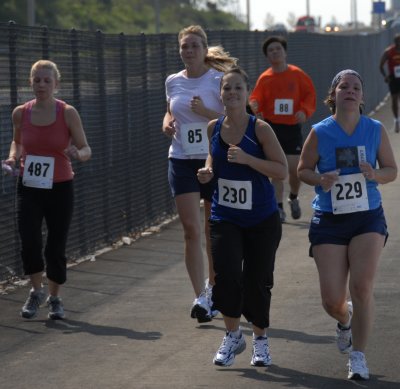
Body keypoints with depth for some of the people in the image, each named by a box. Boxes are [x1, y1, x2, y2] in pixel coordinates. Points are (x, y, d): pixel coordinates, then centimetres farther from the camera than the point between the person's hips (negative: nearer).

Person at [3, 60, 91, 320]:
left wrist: (78, 154, -27)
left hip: (60, 188, -1)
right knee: (30, 241, -14)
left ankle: (55, 298, 26)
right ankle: (37, 291, 11)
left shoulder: (68, 113, -8)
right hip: (29, 188, 1)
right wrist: (13, 157, -3)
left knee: (56, 248, 3)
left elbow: (86, 149, -4)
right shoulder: (21, 113, -1)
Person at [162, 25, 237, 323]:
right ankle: (201, 297, -13)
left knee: (214, 230, 9)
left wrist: (205, 112, -22)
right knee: (191, 229, -10)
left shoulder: (219, 80, -6)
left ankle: (212, 287, 29)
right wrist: (166, 123, 2)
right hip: (182, 161, 2)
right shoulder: (173, 82, 7)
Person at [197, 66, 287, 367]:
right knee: (226, 274, -16)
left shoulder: (260, 129, -13)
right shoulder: (214, 128, -1)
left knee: (257, 281, 4)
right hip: (225, 218, 2)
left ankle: (260, 339, 28)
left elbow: (283, 170, -15)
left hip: (262, 220, -2)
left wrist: (247, 159, -26)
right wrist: (209, 171, -3)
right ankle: (233, 336, 6)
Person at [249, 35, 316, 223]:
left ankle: (293, 198, 29)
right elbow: (257, 100, 1)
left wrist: (304, 111, -13)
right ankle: (279, 208, 6)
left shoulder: (297, 75, 1)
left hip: (293, 128, 0)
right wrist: (254, 105, -22)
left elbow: (310, 95, 4)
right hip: (272, 127, 0)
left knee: (295, 168, -1)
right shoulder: (264, 78, 1)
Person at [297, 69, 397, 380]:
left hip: (368, 218, 0)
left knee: (362, 286, -16)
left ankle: (358, 357, -1)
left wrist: (375, 174, -14)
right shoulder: (320, 133, -2)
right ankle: (345, 319, 37)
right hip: (329, 220, 0)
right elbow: (303, 170, 7)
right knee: (332, 300, -3)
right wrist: (321, 180, -14)